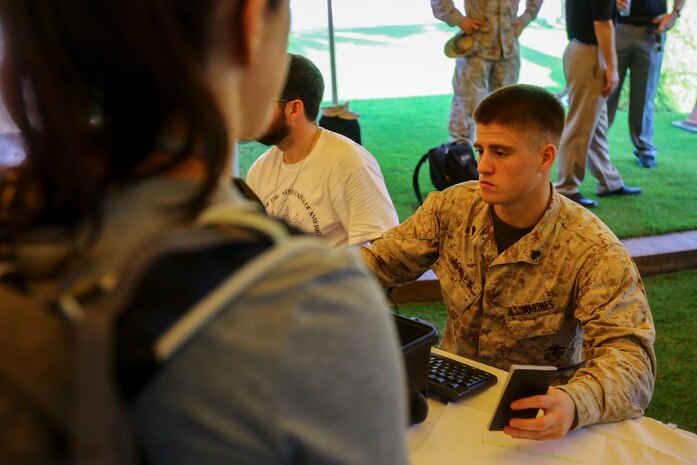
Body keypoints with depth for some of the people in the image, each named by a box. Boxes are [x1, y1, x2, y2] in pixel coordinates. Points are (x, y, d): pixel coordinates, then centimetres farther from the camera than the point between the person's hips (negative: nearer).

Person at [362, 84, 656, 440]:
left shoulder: (594, 252, -21)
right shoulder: (453, 207, -7)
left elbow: (631, 357, -28)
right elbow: (379, 262, 2)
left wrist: (573, 404, -50)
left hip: (534, 408, -3)